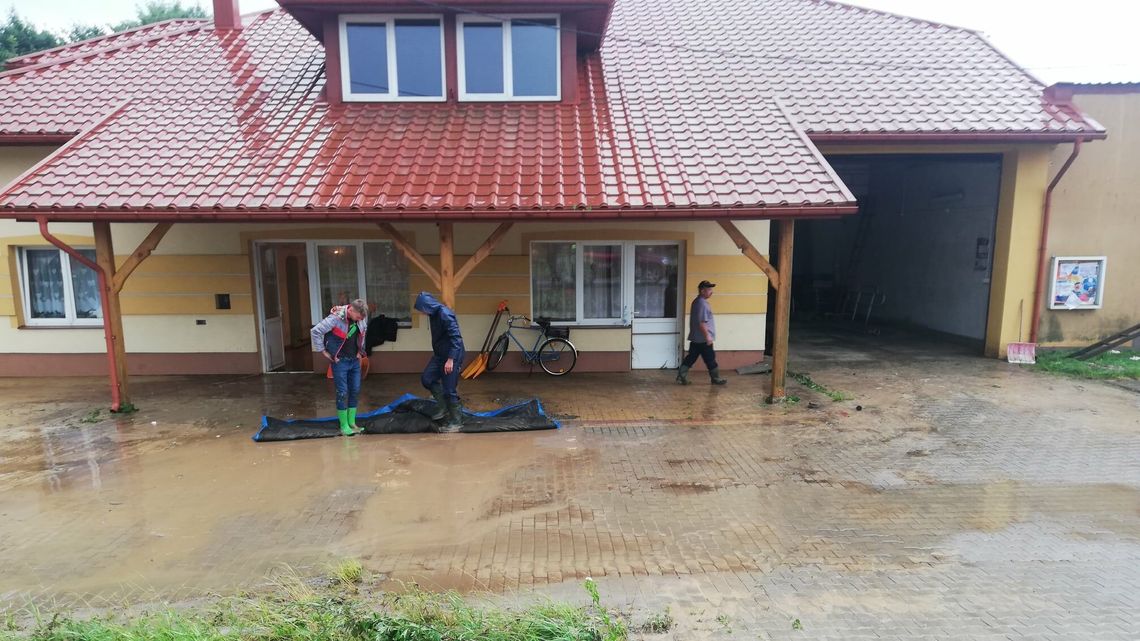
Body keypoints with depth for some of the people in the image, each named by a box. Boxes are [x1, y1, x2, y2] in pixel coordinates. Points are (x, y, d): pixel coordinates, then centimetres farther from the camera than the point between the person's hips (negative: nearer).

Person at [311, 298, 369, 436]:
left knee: (355, 391, 8)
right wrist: (323, 351, -13)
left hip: (355, 360, 6)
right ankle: (344, 426, 7)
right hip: (340, 361, -6)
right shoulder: (336, 318, -22)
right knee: (342, 392, -2)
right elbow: (315, 331, -19)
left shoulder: (361, 317, -4)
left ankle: (352, 423, 18)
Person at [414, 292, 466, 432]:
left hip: (452, 356, -9)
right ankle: (443, 406, 20)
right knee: (426, 379, 6)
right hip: (440, 354, 9)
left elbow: (456, 338, -26)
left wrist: (450, 359, -27)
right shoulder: (434, 314, 6)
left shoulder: (445, 314, -22)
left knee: (449, 390, -4)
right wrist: (436, 352, 25)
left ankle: (456, 422, 10)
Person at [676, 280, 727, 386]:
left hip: (695, 338, 10)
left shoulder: (696, 302, 15)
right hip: (703, 339, -10)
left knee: (691, 357, 10)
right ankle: (716, 379, 14)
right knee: (710, 359, 3)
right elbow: (702, 322, -23)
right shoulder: (702, 303, -18)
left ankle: (681, 377, 8)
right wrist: (707, 336, -20)